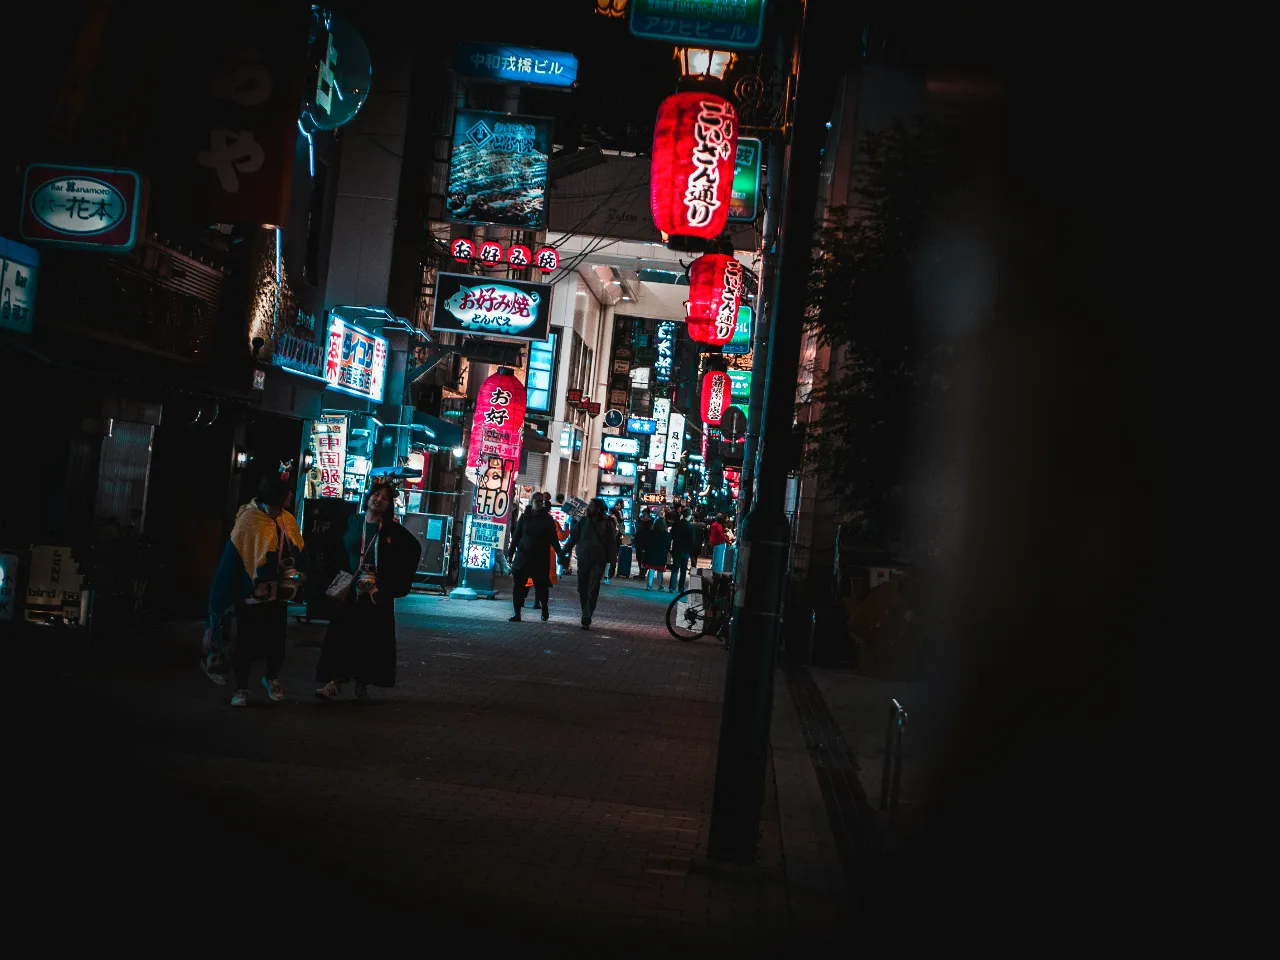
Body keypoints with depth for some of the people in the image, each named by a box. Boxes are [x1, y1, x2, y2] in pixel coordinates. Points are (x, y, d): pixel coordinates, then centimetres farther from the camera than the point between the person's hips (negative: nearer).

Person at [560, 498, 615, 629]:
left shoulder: (607, 523, -2)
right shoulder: (582, 521, 6)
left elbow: (612, 544, -1)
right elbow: (573, 538, 9)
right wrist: (563, 552, 2)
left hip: (598, 562, -3)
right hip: (582, 561, 3)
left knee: (592, 591, -10)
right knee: (582, 590, 6)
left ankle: (586, 619, -11)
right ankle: (586, 616, 18)